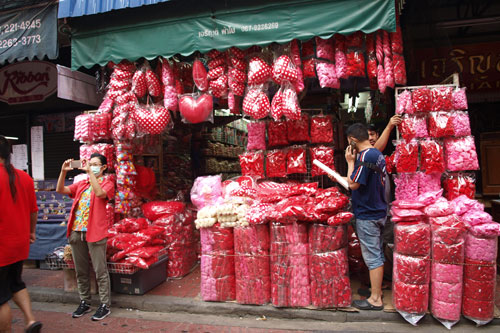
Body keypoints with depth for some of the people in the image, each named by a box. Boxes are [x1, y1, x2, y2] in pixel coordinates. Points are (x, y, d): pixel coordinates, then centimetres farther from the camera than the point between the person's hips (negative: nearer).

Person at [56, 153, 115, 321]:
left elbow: (100, 193, -22)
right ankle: (84, 302, 28)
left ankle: (105, 305, 10)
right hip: (76, 231, 6)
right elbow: (60, 190, 6)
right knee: (80, 270, 14)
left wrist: (90, 172, -22)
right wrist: (63, 171, -7)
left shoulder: (107, 183, 0)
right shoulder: (81, 184, 17)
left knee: (100, 271, -1)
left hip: (95, 232, -6)